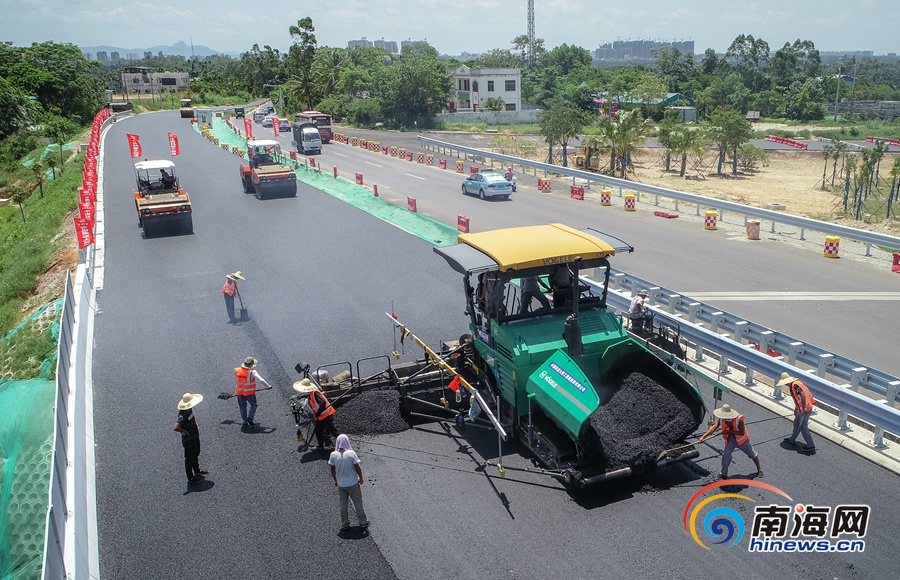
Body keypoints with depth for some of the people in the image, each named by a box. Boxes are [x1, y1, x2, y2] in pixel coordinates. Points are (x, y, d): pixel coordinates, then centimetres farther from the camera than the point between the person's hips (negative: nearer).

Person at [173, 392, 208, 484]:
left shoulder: (189, 410, -2)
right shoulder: (183, 415, -31)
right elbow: (175, 427, -42)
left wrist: (196, 423, 6)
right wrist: (185, 432, -27)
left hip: (195, 437, 9)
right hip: (188, 440, -9)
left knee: (196, 454, 26)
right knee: (189, 458, 8)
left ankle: (197, 471, 46)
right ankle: (190, 478, 23)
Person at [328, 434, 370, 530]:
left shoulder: (333, 455, -13)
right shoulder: (351, 454, -21)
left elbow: (332, 470, -2)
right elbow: (357, 468, -15)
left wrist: (335, 480, 14)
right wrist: (361, 478, 2)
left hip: (341, 484, 2)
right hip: (353, 483, -2)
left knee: (343, 505, 19)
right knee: (358, 503, 16)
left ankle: (345, 524, 29)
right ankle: (363, 522, 27)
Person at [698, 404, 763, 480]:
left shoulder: (739, 419, -35)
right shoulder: (721, 419, -23)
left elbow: (742, 433, -33)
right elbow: (714, 428, -26)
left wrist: (729, 431, -38)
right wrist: (703, 437, -36)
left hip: (742, 440, -2)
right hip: (730, 440, 3)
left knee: (752, 454, 18)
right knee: (726, 455, -11)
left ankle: (759, 469, 43)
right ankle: (723, 474, 4)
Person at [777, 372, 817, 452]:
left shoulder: (794, 385, -19)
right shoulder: (792, 386, 11)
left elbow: (803, 396, -27)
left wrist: (804, 408, -21)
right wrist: (796, 409, 26)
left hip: (805, 409, -10)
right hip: (801, 409, 10)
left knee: (803, 427, -1)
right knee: (797, 423, 22)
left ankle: (810, 446, 6)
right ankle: (792, 440, 38)